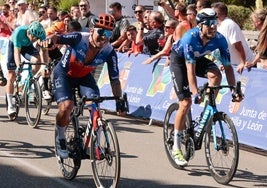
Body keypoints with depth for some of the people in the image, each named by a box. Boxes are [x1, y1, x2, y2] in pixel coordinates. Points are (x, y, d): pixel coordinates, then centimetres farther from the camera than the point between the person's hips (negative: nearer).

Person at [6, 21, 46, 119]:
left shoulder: (41, 34, -30)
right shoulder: (19, 32, -39)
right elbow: (16, 52, -40)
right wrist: (19, 67, -51)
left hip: (27, 46, 3)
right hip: (14, 45, -2)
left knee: (37, 60, -30)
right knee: (11, 76, -6)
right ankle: (10, 105, 0)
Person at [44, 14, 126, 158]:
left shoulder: (109, 52, -23)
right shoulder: (79, 38, -31)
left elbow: (114, 80, -17)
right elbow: (57, 38, -41)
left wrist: (119, 101, -24)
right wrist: (50, 40, -64)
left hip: (84, 77, 3)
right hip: (64, 74, -3)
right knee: (66, 107, -22)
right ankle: (61, 139, 5)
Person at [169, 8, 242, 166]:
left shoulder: (219, 39, -25)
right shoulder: (190, 38, -36)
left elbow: (228, 66, -21)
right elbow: (190, 69, -39)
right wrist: (195, 93, -48)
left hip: (199, 59, 4)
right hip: (179, 60, -4)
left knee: (216, 75, -29)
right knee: (186, 103, -13)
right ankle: (176, 147, -2)